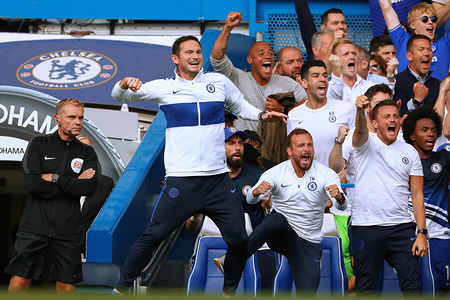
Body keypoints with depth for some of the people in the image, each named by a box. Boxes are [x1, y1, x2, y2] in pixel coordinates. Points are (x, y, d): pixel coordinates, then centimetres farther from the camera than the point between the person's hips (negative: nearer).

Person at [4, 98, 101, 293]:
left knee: (66, 287, 3)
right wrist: (74, 183, -6)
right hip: (35, 226, -2)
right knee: (18, 283, -7)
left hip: (67, 231, 2)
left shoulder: (86, 153, 11)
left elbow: (90, 187, -6)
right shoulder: (39, 145, 6)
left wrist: (56, 179, -7)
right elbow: (33, 183, -10)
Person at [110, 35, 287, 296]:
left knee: (239, 239, 0)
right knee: (152, 237, -6)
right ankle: (122, 288, 8)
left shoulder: (219, 82, 11)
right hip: (181, 180, -3)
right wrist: (125, 84, -17)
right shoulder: (164, 88, 5)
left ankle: (230, 290, 22)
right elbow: (118, 96, 5)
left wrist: (262, 116, 7)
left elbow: (242, 107, 26)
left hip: (218, 179, 3)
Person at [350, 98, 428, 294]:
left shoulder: (410, 152, 11)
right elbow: (360, 129, -21)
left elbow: (417, 195, 8)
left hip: (402, 227, 2)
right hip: (366, 226, -2)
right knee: (365, 287, 3)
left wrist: (421, 233, -2)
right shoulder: (366, 144, 4)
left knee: (412, 285, -5)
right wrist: (360, 110, -45)